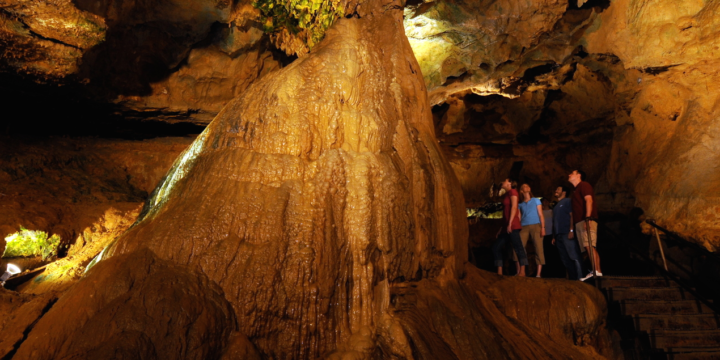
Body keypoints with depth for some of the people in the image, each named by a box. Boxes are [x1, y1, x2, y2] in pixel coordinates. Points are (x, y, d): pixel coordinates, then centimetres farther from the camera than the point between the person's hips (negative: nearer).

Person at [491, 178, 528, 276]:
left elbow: (514, 207, -11)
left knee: (518, 247, -10)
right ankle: (499, 272, 6)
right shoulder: (507, 195, 24)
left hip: (512, 226, -9)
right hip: (506, 227, 9)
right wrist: (502, 228, 22)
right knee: (496, 247, 6)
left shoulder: (512, 191, 1)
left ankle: (522, 272, -11)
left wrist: (510, 223, -19)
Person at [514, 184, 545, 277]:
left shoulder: (536, 200, 16)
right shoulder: (520, 205, 22)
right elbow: (519, 218, 14)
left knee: (539, 248, -12)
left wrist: (543, 227, -6)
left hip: (535, 226, -2)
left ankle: (538, 273, -15)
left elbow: (541, 215, 7)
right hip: (524, 227, 2)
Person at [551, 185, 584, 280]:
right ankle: (572, 278, 9)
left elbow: (572, 215, -9)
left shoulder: (567, 201, 3)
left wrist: (571, 230, -19)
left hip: (567, 234, -8)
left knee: (575, 257, -11)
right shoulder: (556, 206, 26)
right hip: (559, 235, 8)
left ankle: (579, 277, -12)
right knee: (565, 259, 6)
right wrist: (554, 236, 18)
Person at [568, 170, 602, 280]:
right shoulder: (577, 190, 29)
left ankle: (596, 271, -20)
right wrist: (572, 227, 21)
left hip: (586, 221, -9)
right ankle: (596, 271, -1)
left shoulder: (583, 185, 2)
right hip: (579, 222, 9)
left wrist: (587, 218, -24)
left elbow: (589, 200, -13)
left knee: (590, 246, -16)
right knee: (589, 247, 2)